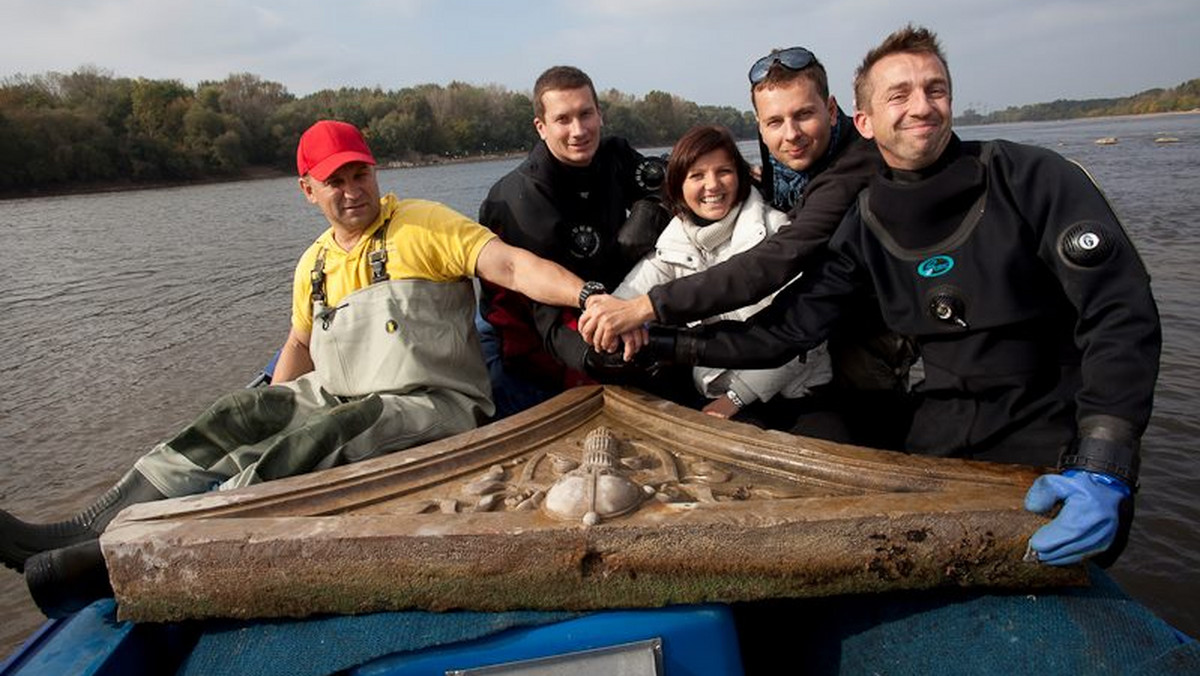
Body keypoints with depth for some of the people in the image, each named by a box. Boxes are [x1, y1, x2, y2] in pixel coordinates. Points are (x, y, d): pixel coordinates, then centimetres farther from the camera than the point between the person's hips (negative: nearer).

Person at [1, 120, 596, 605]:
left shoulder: (425, 225, -6)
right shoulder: (314, 265, 14)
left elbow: (510, 265, -18)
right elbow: (301, 344, 26)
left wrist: (590, 296, -32)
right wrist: (272, 408, 16)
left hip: (432, 406, -7)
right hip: (335, 399, 7)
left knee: (314, 442, -29)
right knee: (240, 416, -6)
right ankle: (85, 529, -9)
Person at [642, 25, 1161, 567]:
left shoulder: (1035, 179, -13)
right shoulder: (863, 227, -2)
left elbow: (1121, 313, -18)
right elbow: (784, 330, -1)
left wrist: (1102, 469, -28)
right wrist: (665, 342, -8)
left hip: (1060, 450, -3)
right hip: (944, 444, 3)